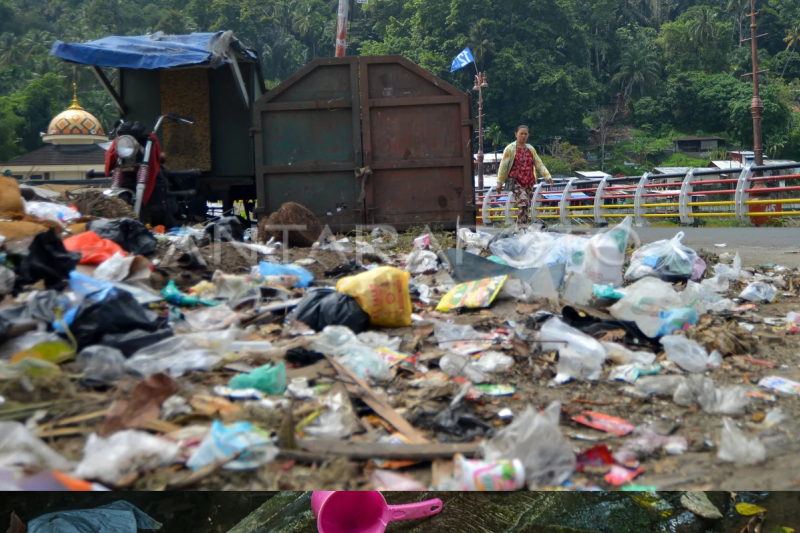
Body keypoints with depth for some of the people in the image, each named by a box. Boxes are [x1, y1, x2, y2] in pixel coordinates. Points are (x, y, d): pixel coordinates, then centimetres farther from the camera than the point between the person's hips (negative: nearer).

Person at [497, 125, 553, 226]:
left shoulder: (531, 149, 13)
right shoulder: (510, 149, -1)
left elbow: (539, 164, 14)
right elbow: (503, 166, 0)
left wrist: (547, 176, 4)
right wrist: (500, 182, -2)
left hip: (529, 183, 5)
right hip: (516, 182, -5)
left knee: (527, 206, 5)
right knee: (523, 203, -21)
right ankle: (522, 225, -17)